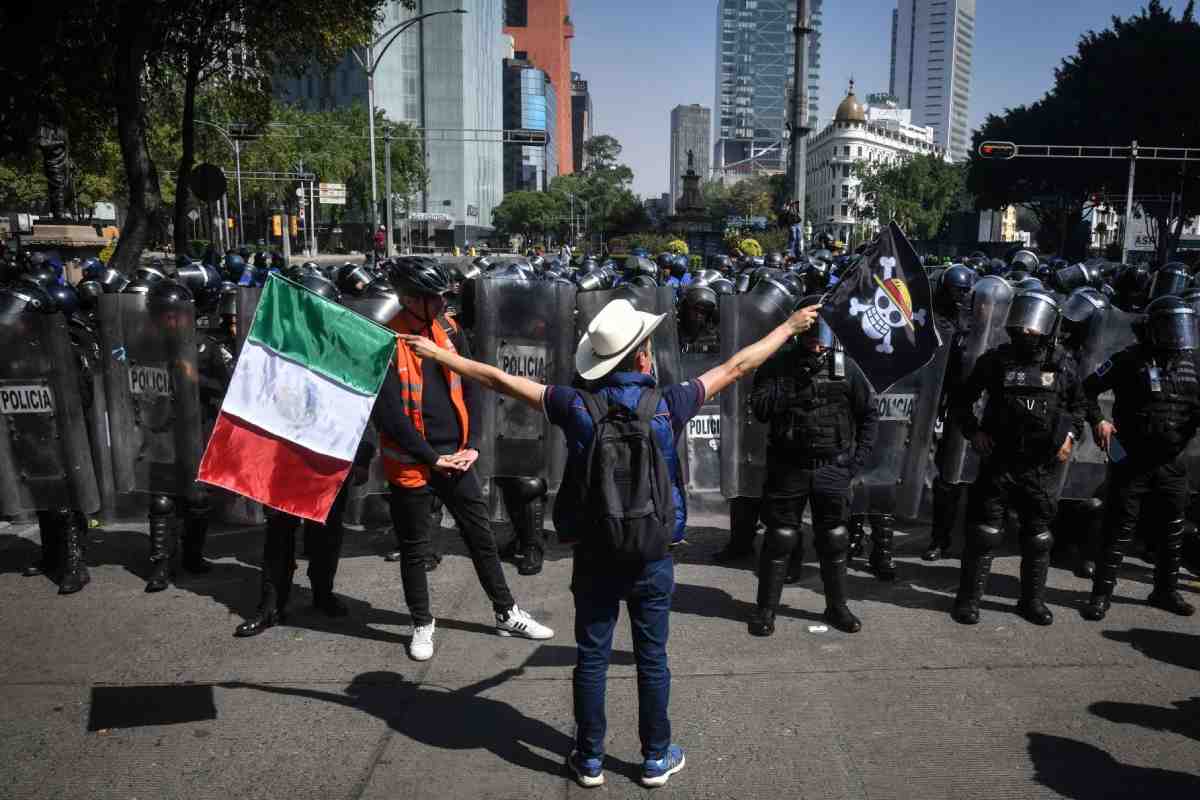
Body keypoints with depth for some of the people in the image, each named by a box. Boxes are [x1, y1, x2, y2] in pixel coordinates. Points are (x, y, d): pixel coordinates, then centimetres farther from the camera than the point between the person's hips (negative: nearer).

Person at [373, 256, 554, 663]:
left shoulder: (448, 329, 3)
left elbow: (470, 388, 7)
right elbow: (386, 414, -17)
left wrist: (471, 445, -2)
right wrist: (432, 458, -15)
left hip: (456, 458, 5)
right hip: (412, 464, -5)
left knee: (482, 536, 14)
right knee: (414, 549, 11)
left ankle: (507, 613, 28)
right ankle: (422, 624, 29)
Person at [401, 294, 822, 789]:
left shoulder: (577, 407, -12)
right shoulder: (668, 405, -12)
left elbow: (501, 381, -5)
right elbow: (737, 367, -2)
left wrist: (439, 354, 7)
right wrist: (791, 326, 11)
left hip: (594, 558, 0)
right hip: (651, 560, 0)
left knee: (591, 659, 12)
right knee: (652, 660, 13)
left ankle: (590, 759, 25)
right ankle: (656, 758, 27)